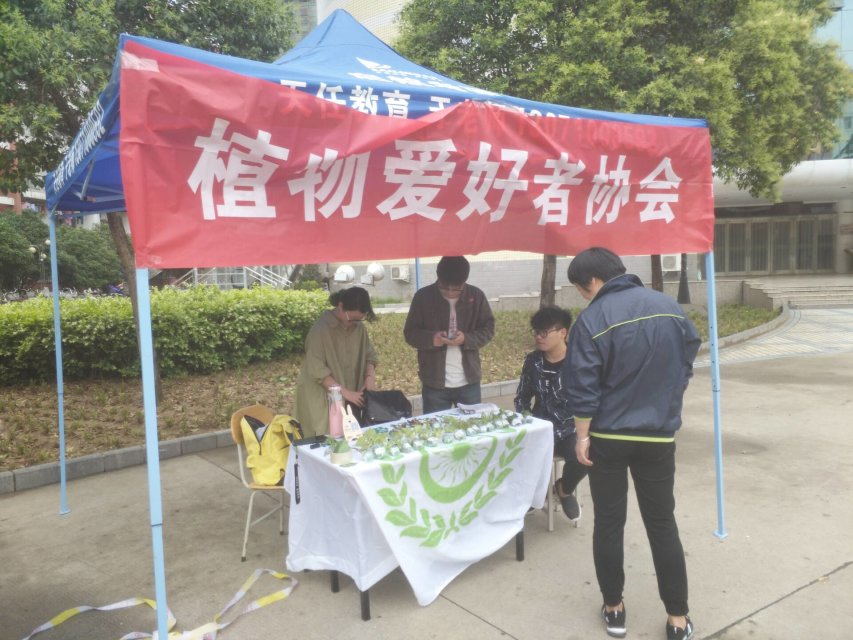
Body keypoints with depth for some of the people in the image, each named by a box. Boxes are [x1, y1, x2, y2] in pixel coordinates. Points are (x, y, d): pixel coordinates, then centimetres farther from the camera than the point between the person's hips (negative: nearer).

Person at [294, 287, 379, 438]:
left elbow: (370, 355, 12)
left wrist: (370, 376, -7)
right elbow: (317, 370, -21)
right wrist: (345, 392, -23)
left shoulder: (359, 327, 2)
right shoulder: (321, 329, -17)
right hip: (322, 399, -5)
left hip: (351, 400, 5)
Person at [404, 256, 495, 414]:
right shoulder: (423, 297, -4)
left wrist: (466, 339, -17)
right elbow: (410, 332, -1)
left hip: (469, 381, 1)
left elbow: (488, 329, 2)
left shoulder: (476, 296, 0)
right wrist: (431, 338, -21)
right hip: (434, 382, -1)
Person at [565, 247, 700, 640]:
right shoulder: (669, 307, 0)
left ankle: (614, 607, 24)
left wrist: (581, 435, -4)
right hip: (658, 437, 4)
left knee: (609, 523, 12)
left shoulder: (592, 320, -15)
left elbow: (583, 388, -14)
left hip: (607, 437, -3)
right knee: (663, 524, 14)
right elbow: (686, 364, 8)